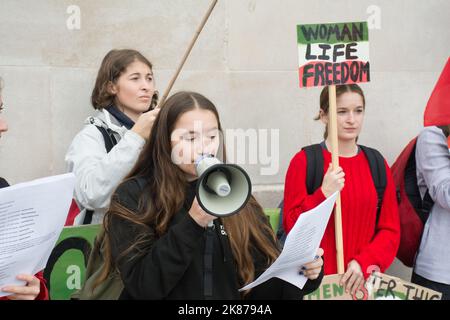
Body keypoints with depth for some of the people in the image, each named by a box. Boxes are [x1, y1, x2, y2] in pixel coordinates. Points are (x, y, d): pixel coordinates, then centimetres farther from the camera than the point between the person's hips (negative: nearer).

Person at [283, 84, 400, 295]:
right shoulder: (304, 161, -7)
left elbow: (390, 228, 3)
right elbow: (292, 227, -8)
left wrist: (365, 262, -12)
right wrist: (323, 196, -22)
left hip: (365, 279, 3)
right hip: (317, 280, -3)